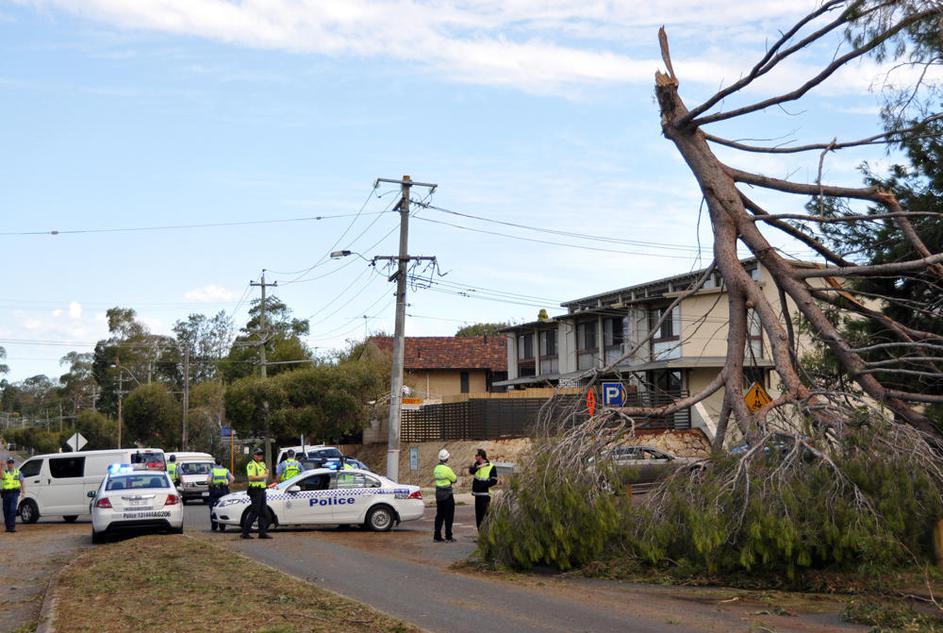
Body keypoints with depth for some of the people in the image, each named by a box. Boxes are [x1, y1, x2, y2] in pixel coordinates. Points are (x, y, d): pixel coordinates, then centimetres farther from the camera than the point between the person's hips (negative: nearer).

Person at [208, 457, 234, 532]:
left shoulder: (212, 470, -1)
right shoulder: (226, 470, 5)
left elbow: (209, 480, -16)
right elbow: (232, 478, -9)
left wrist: (211, 485, 1)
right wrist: (228, 484, 2)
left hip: (214, 491, -2)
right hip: (223, 491, 2)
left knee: (213, 509, 6)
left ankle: (214, 526, 5)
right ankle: (222, 527, 7)